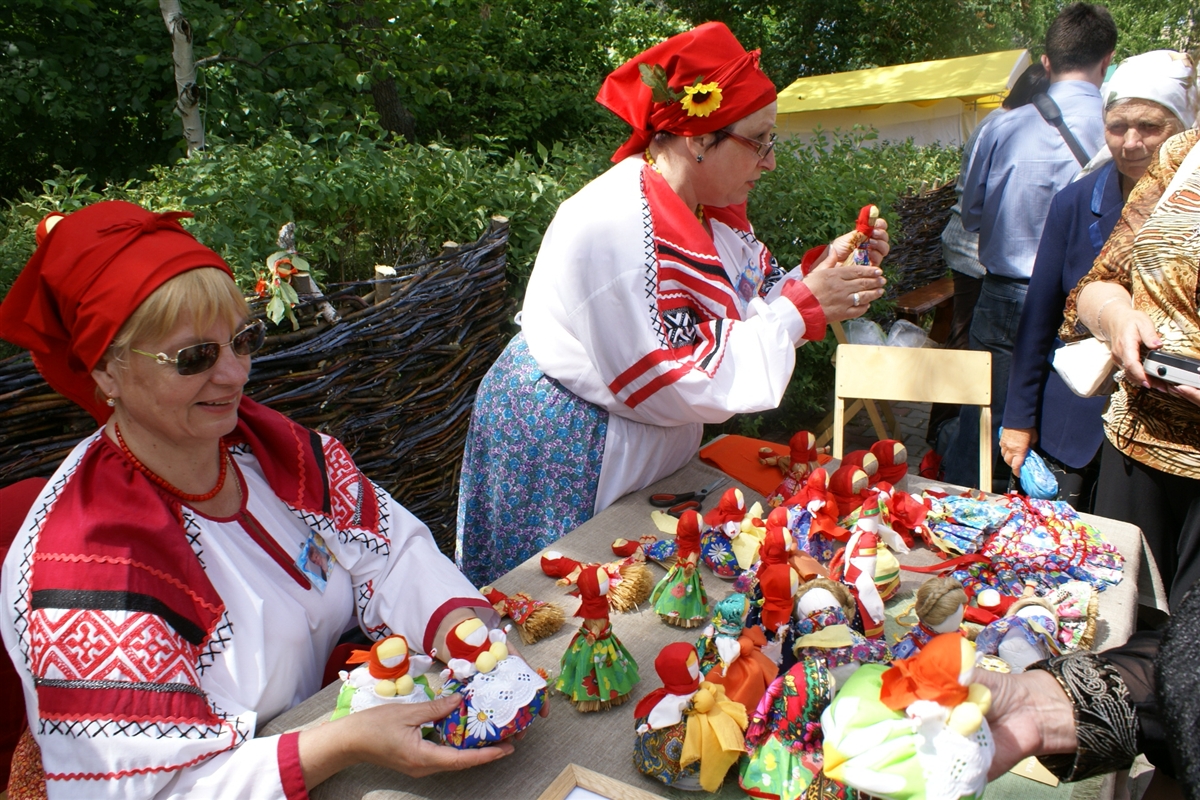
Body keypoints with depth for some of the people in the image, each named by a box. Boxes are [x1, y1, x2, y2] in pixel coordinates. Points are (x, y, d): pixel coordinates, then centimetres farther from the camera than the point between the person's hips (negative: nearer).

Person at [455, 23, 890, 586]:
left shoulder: (712, 210, 0)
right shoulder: (614, 225, -28)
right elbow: (671, 386, -29)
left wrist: (823, 269, -10)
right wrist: (801, 309, -25)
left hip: (649, 453, 8)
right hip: (561, 457, -8)